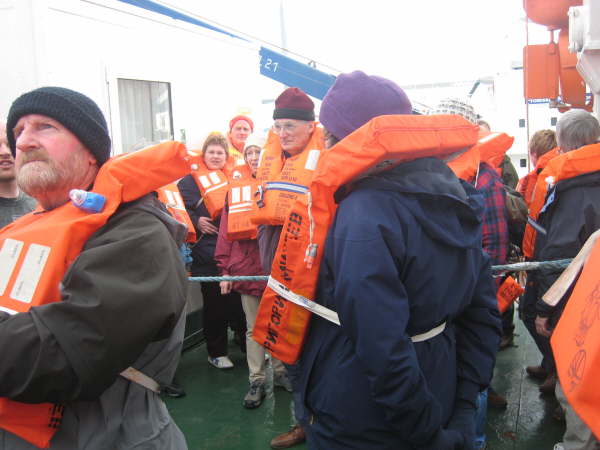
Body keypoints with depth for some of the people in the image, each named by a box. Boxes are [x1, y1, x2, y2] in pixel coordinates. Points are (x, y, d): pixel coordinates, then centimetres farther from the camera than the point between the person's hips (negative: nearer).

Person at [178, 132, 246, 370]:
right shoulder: (192, 179, 4)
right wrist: (195, 221, -12)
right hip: (207, 251, -3)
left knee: (237, 298, 5)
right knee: (214, 301, 3)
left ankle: (249, 345, 20)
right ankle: (216, 352, 16)